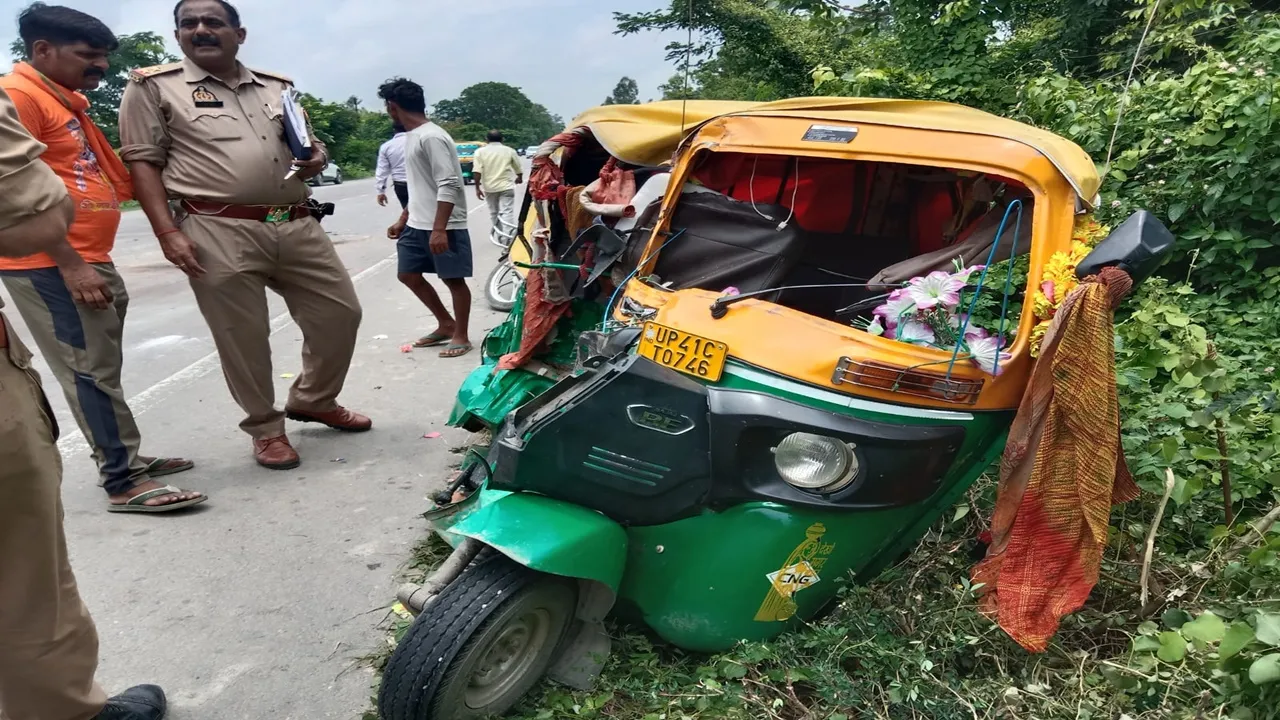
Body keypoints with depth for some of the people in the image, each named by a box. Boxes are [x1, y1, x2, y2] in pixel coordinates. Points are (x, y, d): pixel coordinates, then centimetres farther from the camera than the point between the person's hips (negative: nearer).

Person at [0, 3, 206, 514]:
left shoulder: (68, 101, 19)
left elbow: (114, 176, 21)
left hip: (91, 261, 9)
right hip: (51, 267, -9)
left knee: (101, 366, 14)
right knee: (90, 369, -6)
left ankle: (123, 458, 24)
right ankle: (123, 483, -1)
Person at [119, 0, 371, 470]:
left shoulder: (277, 87, 18)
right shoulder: (154, 87, 5)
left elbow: (309, 145, 27)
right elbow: (143, 162, 0)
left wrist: (316, 157, 2)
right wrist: (168, 233, -11)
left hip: (295, 226, 5)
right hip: (218, 233, -4)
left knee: (340, 313, 7)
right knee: (243, 339, 1)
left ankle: (313, 401, 30)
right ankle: (266, 428, 22)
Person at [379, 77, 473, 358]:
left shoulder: (431, 137, -16)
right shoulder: (412, 136, 15)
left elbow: (448, 185, -22)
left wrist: (439, 229, -27)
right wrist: (403, 219, 23)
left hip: (444, 227, -10)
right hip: (417, 225, 10)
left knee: (453, 279, 0)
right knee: (408, 274, 14)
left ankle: (461, 336, 13)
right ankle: (446, 324, 25)